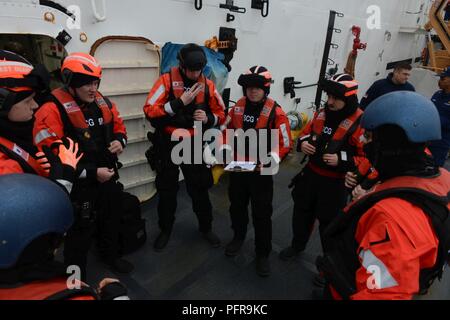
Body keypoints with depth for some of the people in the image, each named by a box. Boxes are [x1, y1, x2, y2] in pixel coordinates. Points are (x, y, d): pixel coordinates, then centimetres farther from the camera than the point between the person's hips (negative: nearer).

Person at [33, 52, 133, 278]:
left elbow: (118, 126, 17)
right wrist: (91, 173, -25)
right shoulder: (53, 109, -19)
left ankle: (110, 255, 51)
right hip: (80, 185, -7)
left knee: (112, 221, 24)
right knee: (81, 230, 8)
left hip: (108, 177, 7)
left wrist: (119, 141, -7)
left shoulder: (102, 102, 3)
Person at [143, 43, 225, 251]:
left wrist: (208, 118, -15)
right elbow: (150, 112, -18)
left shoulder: (208, 85, -1)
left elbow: (221, 114, 8)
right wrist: (179, 102, -25)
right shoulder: (166, 81, -11)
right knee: (167, 190, 13)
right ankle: (165, 230, 35)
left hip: (194, 146, 2)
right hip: (168, 146, -1)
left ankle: (206, 228, 33)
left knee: (199, 189, 11)